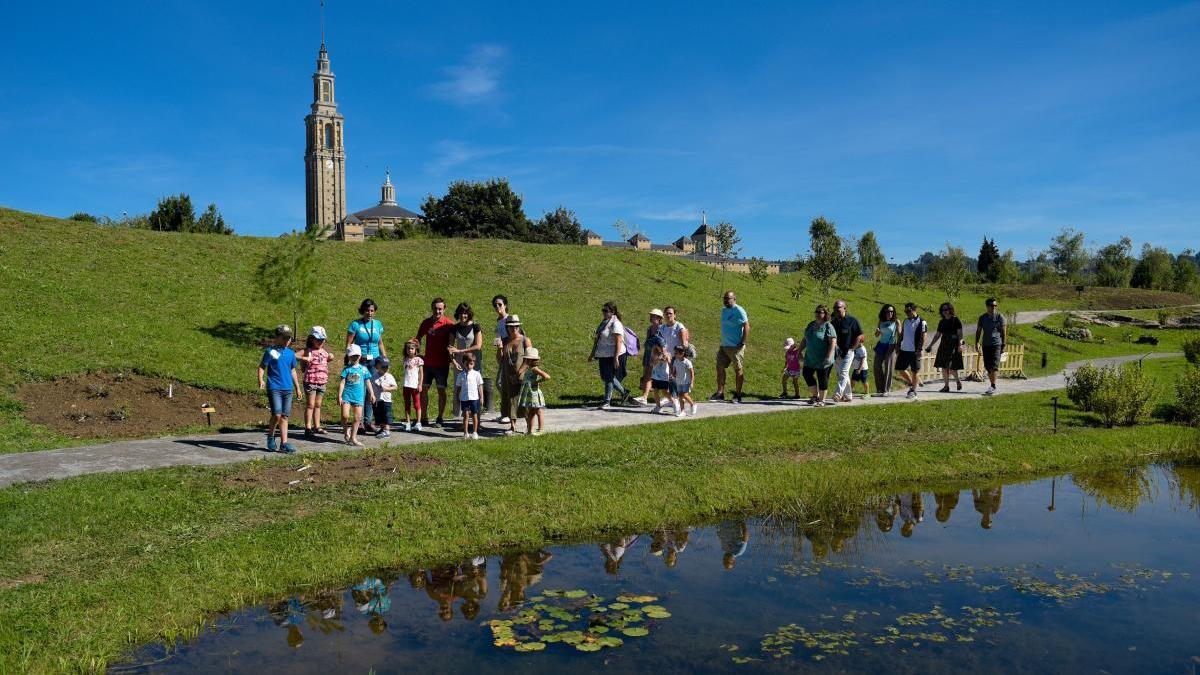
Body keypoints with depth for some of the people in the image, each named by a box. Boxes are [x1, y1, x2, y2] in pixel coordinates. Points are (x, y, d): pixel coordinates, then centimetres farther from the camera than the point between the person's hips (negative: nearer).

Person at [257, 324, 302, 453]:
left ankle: (284, 443, 10)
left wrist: (297, 388, 23)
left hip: (287, 389, 5)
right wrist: (261, 380, -20)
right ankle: (270, 437, 11)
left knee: (285, 416, 6)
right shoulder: (270, 351, -3)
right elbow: (262, 366, -3)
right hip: (274, 388, -5)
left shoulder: (291, 353, 12)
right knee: (277, 415, -13)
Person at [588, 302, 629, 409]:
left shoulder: (615, 324, -14)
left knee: (608, 377, -3)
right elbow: (597, 339, 18)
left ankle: (607, 401, 8)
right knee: (605, 377, 13)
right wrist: (592, 353, 19)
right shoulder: (603, 322, 12)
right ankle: (624, 392, 30)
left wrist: (616, 358, -24)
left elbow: (618, 342, -19)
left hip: (613, 355, -9)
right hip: (603, 355, 9)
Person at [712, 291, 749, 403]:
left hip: (735, 346, -8)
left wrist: (742, 343, -18)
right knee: (720, 367, 5)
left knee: (738, 370, 1)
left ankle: (737, 395, 8)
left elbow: (746, 327, -14)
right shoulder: (724, 310, 14)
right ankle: (720, 393, 11)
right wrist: (723, 341, 16)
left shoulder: (739, 311, -10)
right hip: (724, 346, 8)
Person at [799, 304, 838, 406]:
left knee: (822, 378, 1)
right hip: (810, 358, 7)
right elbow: (804, 339, 18)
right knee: (807, 375, 7)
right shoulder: (811, 325, 10)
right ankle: (815, 395, 24)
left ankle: (822, 400, 12)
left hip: (823, 359, -7)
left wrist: (829, 357, -25)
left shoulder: (828, 326, -11)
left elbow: (833, 342, -18)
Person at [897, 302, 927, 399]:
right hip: (904, 350, 7)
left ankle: (913, 391, 11)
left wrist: (919, 350, -16)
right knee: (900, 369, 9)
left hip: (914, 351, -7)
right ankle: (911, 383, 30)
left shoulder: (921, 322, -8)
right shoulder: (906, 321, 11)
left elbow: (923, 338, -11)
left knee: (915, 371, 2)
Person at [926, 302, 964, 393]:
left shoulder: (955, 320, -3)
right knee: (944, 366, 4)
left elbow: (960, 333, -7)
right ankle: (946, 385, 10)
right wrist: (930, 345, 17)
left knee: (951, 366, -11)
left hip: (953, 345, -6)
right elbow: (937, 335, 18)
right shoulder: (942, 322, 13)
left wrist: (960, 344, -17)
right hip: (944, 345, 6)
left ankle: (957, 380, 14)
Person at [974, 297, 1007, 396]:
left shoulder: (1000, 317, 0)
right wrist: (976, 343, 5)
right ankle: (992, 386, 15)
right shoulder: (982, 317, 11)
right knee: (988, 367, 6)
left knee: (993, 366, -13)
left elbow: (1004, 332, 0)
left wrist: (1003, 345, -6)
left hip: (996, 344, -4)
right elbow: (978, 331, 16)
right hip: (986, 345, 4)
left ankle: (993, 387, -12)